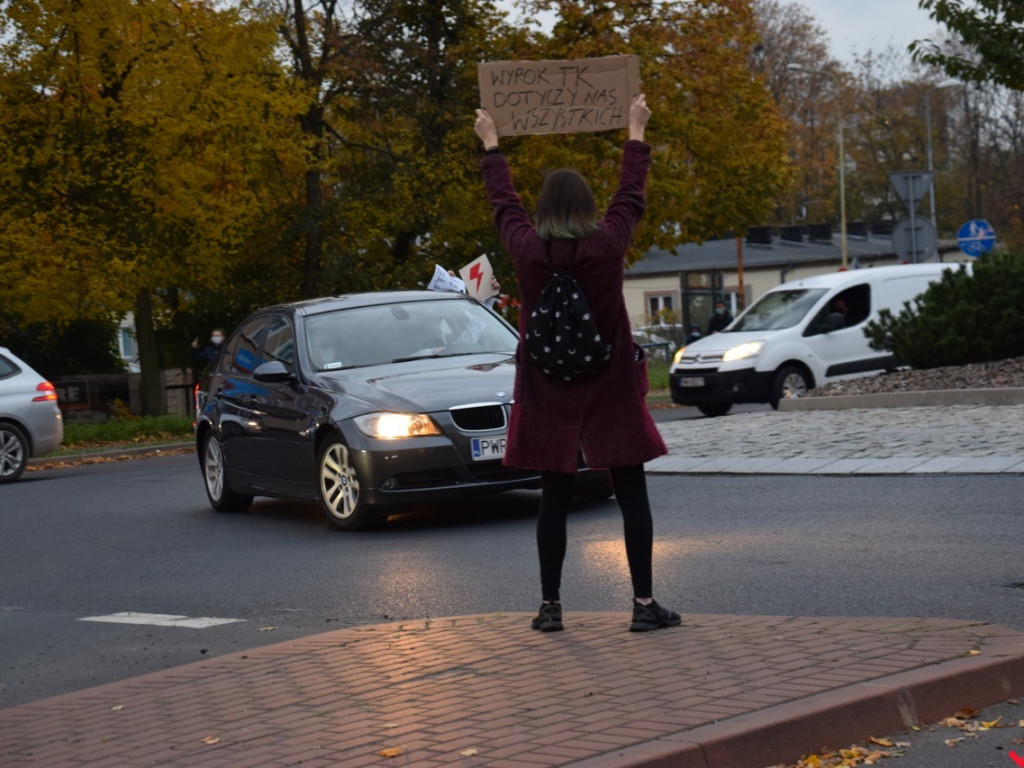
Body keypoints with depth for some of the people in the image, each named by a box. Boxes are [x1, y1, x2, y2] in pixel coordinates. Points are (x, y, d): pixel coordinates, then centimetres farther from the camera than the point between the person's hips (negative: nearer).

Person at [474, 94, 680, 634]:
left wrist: (491, 145, 27)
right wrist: (636, 132, 23)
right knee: (631, 495, 4)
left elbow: (503, 203, 11)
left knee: (554, 500, 8)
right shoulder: (608, 244, -9)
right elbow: (631, 195, 8)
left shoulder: (527, 250, -7)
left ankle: (550, 607, 10)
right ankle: (644, 603, 3)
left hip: (547, 393, 2)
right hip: (610, 389, -1)